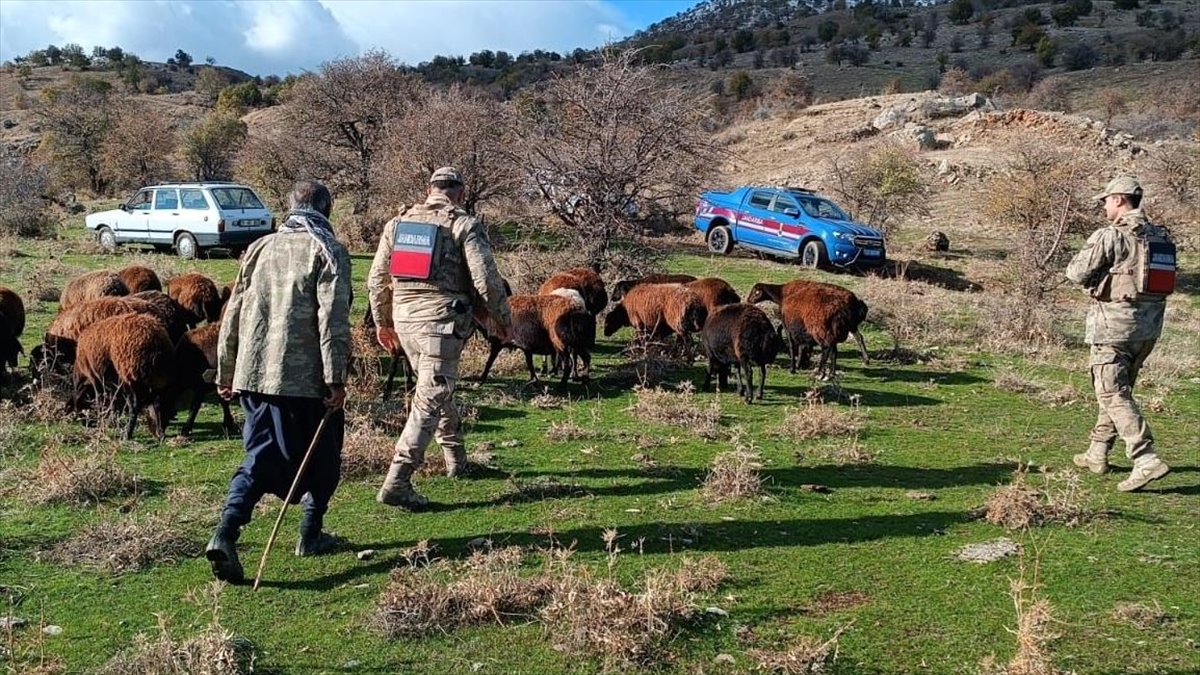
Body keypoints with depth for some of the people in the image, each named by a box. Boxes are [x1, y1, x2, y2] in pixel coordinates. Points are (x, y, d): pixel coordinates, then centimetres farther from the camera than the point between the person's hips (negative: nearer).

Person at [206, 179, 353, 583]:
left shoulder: (260, 248, 14)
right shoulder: (327, 251, -3)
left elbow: (233, 313, 15)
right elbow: (333, 320, -13)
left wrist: (225, 373, 22)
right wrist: (336, 379, -12)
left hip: (253, 373, 5)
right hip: (305, 376, -5)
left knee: (261, 456, 8)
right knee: (321, 456, 14)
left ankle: (226, 533, -10)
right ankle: (311, 535, 23)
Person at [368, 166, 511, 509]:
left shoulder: (398, 222, 11)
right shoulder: (465, 225, -5)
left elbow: (377, 278, 14)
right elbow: (486, 280, -9)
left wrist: (382, 321, 25)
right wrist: (503, 319, 5)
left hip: (403, 317, 6)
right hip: (441, 320, -6)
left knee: (437, 389, 24)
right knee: (429, 401, -4)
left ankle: (456, 460, 37)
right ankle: (396, 483, -10)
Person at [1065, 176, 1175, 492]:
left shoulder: (1110, 236, -14)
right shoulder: (1162, 238, 9)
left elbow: (1077, 273, -12)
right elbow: (1164, 281, 14)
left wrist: (1081, 257, 9)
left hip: (1113, 325, -8)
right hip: (1149, 327, 8)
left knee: (1114, 395, -5)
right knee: (1118, 389, 18)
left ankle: (1147, 460, -15)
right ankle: (1097, 454, 27)